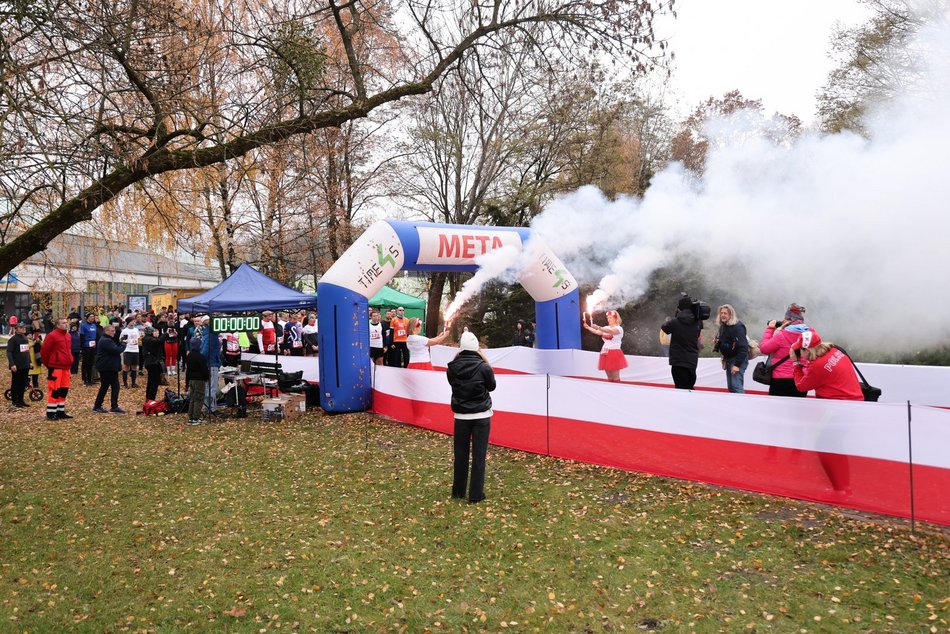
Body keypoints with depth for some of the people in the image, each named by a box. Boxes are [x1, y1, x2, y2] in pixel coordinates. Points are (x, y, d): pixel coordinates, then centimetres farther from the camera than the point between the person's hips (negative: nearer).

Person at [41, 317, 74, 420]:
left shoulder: (68, 336, 13)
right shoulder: (52, 336, -12)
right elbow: (44, 351, -9)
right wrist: (47, 364, -1)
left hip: (66, 367, 8)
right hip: (55, 367, -8)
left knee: (64, 390, 11)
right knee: (54, 391, -5)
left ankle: (61, 412, 20)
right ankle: (50, 413, 3)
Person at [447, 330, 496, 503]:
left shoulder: (452, 367, -8)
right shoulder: (483, 367, -14)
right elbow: (492, 386, 2)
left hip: (461, 416, 3)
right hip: (481, 416, -2)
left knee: (460, 454, 13)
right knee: (479, 455, 3)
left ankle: (458, 491, 24)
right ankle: (476, 494, 6)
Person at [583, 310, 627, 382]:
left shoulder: (619, 328, -6)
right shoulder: (606, 328, 17)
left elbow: (611, 331, -26)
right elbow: (597, 332, 3)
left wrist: (598, 327, -39)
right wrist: (588, 327, -12)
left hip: (614, 353, -7)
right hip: (606, 353, 7)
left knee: (615, 378, -6)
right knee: (609, 378, 9)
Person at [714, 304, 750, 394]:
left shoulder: (737, 327, -17)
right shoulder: (723, 326, 11)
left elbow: (743, 347, -22)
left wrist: (737, 364, -24)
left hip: (738, 360, -9)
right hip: (729, 359, 9)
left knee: (737, 387, -15)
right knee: (731, 387, 12)